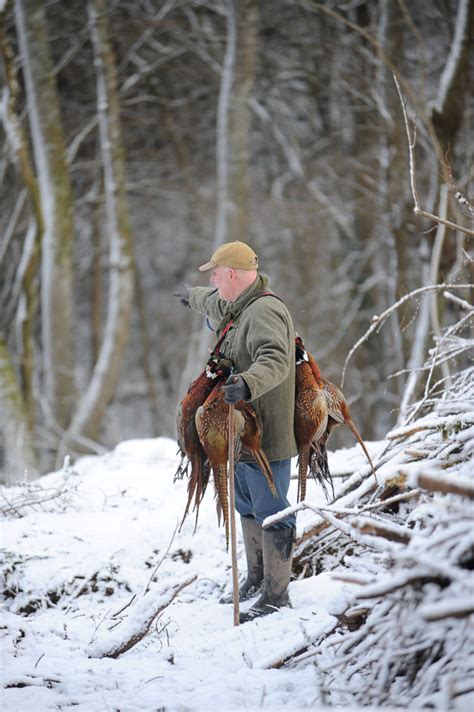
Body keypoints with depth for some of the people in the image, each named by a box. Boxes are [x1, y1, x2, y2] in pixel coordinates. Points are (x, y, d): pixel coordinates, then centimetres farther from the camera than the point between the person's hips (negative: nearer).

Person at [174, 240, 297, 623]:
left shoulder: (265, 311, -21)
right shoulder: (236, 306, 13)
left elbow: (275, 361, -37)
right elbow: (215, 304, 40)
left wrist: (247, 384, -55)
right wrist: (193, 296, 60)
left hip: (268, 433, -11)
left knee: (271, 511, -6)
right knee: (247, 505, 20)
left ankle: (277, 594, -2)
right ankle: (256, 579, 32)